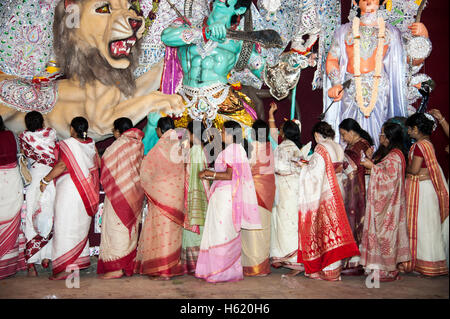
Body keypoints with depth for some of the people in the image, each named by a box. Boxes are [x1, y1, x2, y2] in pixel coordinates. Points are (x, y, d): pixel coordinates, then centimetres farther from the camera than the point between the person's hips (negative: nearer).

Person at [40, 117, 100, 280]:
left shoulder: (68, 144, -11)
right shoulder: (91, 144, 6)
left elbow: (61, 165, -17)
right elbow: (99, 164, 12)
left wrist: (45, 180, -8)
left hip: (69, 189, -7)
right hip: (86, 191, 7)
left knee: (65, 226, -4)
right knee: (81, 225, 17)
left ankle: (65, 267, -6)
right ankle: (81, 259, 25)